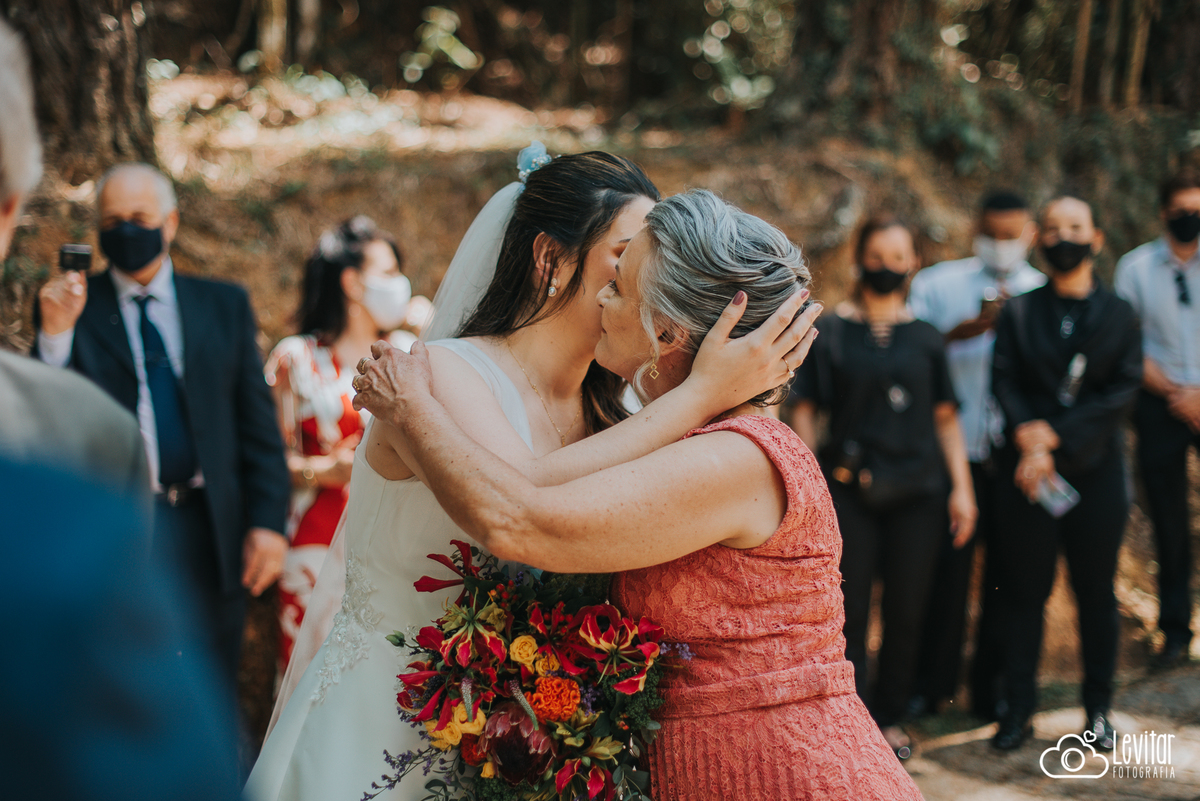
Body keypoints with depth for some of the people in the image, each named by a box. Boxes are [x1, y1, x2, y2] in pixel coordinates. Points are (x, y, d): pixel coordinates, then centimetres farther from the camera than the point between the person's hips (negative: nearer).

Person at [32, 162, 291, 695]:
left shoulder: (225, 305, 10)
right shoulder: (72, 307, 4)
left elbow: (258, 421, 8)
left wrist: (268, 521, -1)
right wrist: (55, 333, -17)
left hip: (209, 531, 2)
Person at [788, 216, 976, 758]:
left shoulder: (925, 338, 10)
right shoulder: (830, 332, 2)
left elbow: (945, 418, 11)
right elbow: (804, 411, 1)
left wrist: (961, 487, 4)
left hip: (917, 491, 2)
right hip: (850, 488, -2)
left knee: (906, 612, 6)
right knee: (848, 611, -4)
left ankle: (889, 717, 20)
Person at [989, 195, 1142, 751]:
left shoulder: (1119, 315, 7)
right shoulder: (1018, 312, 8)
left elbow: (1124, 390, -3)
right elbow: (1004, 382, -1)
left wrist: (1053, 435, -13)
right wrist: (1028, 438, -18)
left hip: (1095, 471, 0)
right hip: (1027, 473, 0)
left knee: (1096, 593, 6)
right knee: (1023, 591, 3)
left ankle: (1098, 708, 18)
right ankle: (1019, 707, 12)